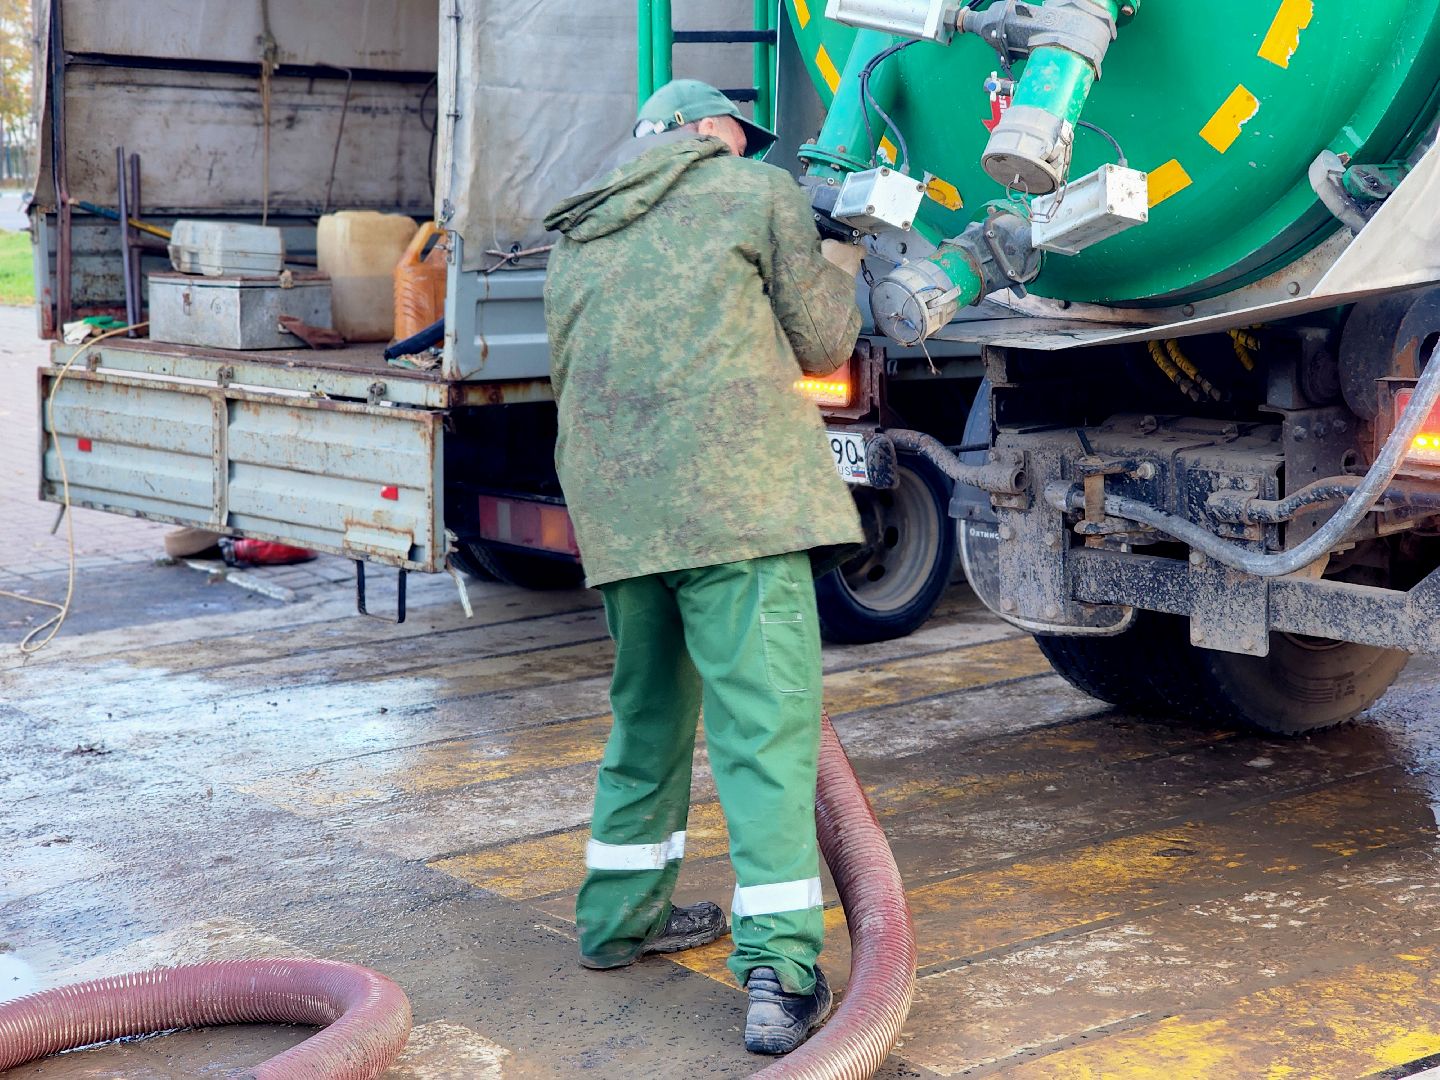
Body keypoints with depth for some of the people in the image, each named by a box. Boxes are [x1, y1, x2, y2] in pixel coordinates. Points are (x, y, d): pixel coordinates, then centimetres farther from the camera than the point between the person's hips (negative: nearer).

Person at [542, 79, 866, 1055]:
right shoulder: (761, 190, 6)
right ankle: (779, 974, -12)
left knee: (649, 711, 22)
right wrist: (839, 262, 28)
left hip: (615, 509, 7)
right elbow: (821, 344, 10)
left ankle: (621, 916, 33)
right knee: (767, 727, -7)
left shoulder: (579, 233, 23)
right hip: (736, 497, -6)